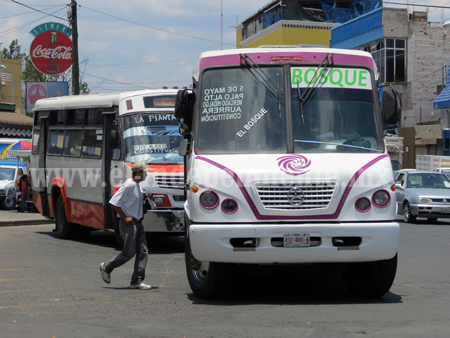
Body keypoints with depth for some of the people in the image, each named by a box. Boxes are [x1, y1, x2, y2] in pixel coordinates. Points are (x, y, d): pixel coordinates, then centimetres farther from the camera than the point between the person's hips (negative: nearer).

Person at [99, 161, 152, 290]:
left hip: (138, 223, 9)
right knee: (129, 253, -3)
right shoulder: (128, 185, -17)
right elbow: (114, 203, -19)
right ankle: (106, 267, 18)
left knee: (143, 252, 2)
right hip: (129, 224, -9)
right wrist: (125, 217, -17)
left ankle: (137, 281, 5)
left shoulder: (137, 185, 12)